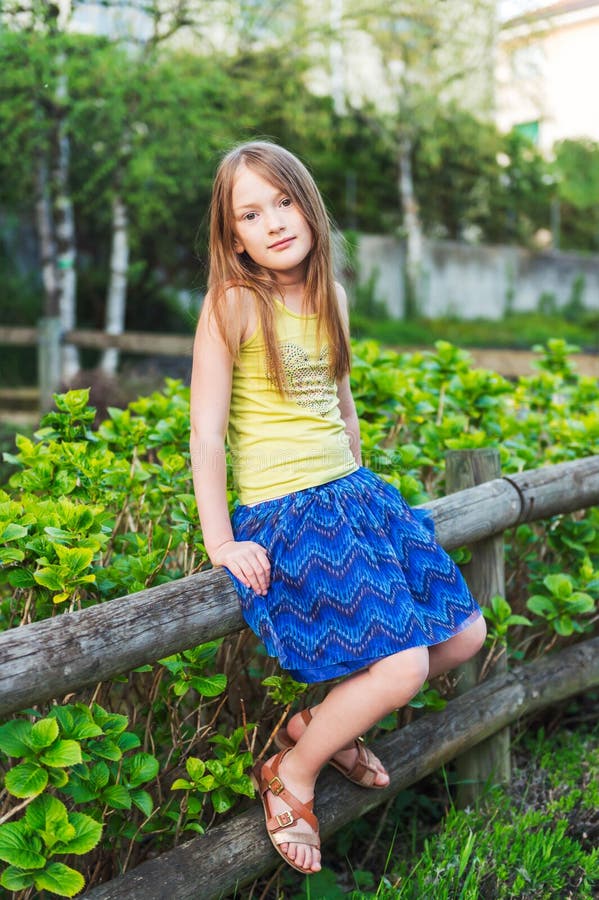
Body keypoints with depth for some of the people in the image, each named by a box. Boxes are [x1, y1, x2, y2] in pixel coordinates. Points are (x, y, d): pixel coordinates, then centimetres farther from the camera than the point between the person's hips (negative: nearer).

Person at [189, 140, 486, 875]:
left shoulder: (330, 297, 9)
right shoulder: (232, 302, -12)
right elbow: (206, 431, -12)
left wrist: (362, 492, 19)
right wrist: (220, 542, -13)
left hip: (355, 492, 8)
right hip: (280, 514, -8)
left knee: (464, 634, 9)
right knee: (401, 666, -17)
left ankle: (326, 720, 24)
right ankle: (291, 775, 8)